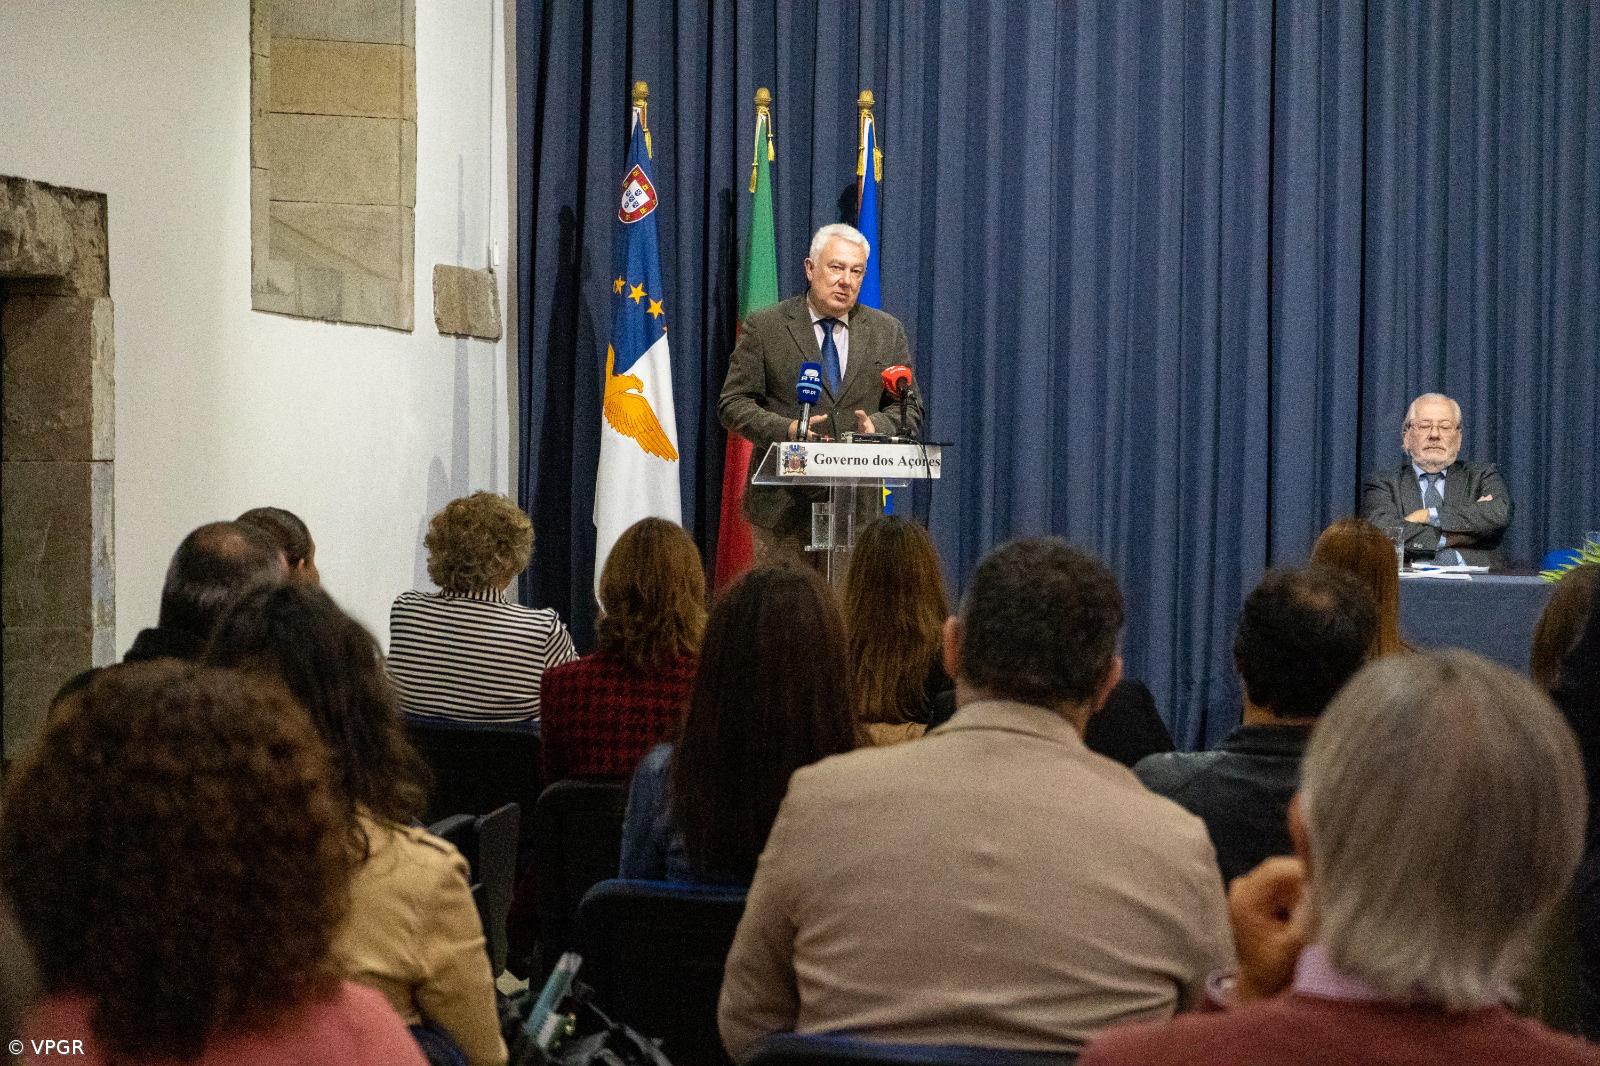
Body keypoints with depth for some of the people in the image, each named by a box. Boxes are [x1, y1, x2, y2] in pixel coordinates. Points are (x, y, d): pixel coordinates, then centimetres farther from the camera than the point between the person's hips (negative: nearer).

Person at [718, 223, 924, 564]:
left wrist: (877, 425, -11)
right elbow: (733, 404, 0)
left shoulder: (887, 332, 11)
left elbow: (910, 409, 12)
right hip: (783, 506, -2)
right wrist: (785, 430, -17)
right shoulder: (765, 327, 2)